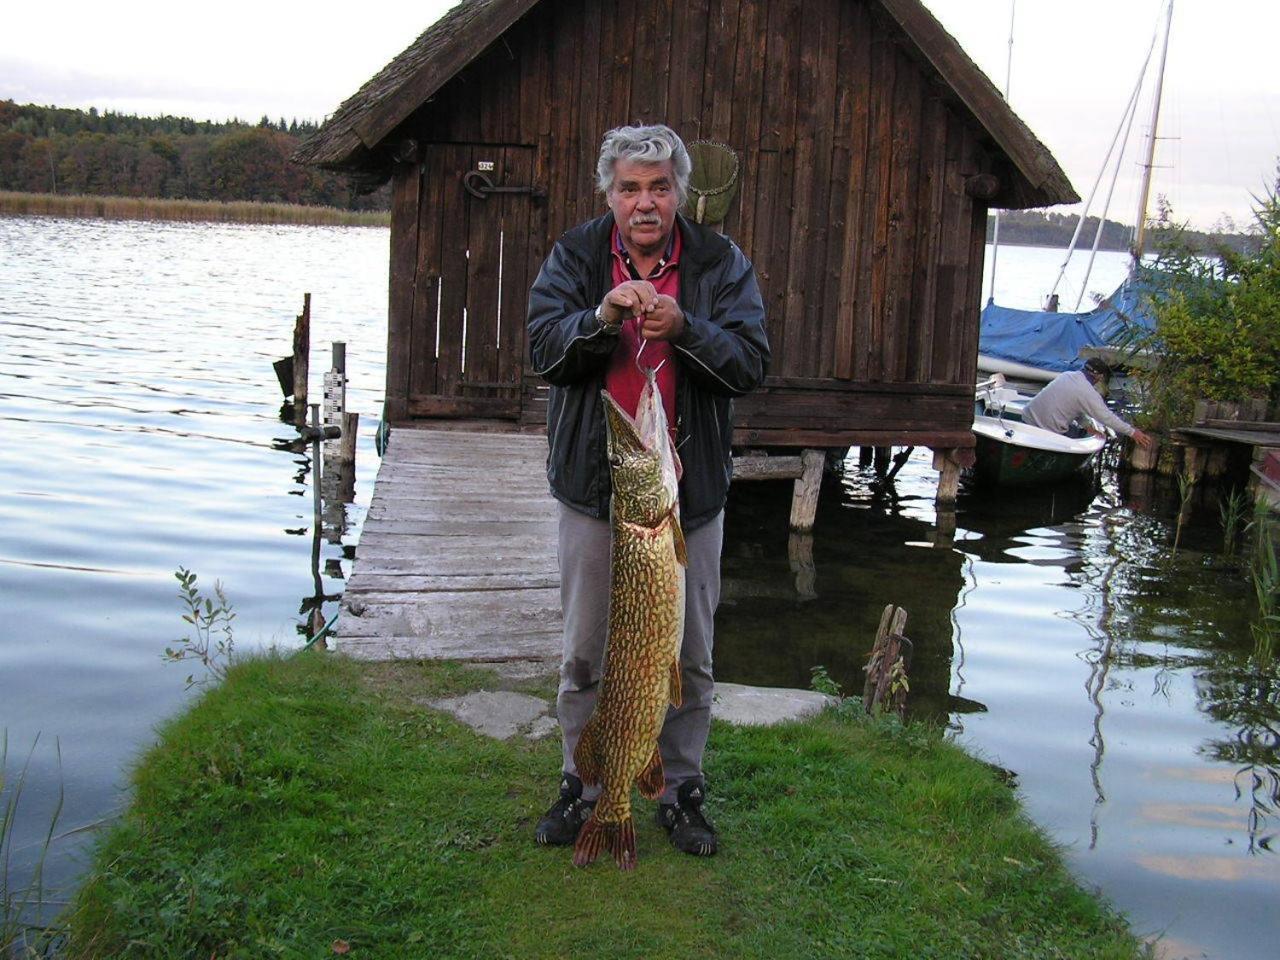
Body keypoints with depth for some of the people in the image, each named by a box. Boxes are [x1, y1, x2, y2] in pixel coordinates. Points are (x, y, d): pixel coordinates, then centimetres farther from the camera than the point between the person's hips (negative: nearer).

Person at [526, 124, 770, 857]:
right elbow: (544, 347, -11)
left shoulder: (721, 263, 0)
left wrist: (682, 328, -26)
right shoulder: (575, 256, 1)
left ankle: (682, 790, 27)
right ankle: (582, 787, 27)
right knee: (585, 653, 10)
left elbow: (751, 363, -10)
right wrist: (602, 317, -29)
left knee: (690, 655, 10)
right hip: (595, 487, 0)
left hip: (691, 491, 0)